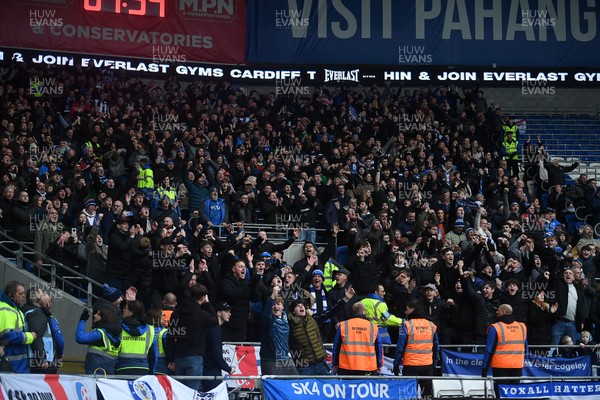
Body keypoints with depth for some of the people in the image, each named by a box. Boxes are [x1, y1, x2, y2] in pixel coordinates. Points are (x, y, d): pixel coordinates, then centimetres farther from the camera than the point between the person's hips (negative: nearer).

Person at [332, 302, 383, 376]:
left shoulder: (343, 326, 2)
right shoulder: (373, 327, 3)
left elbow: (336, 347, 6)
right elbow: (379, 348, 11)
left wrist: (335, 364, 17)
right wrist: (379, 366, 21)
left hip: (346, 369, 0)